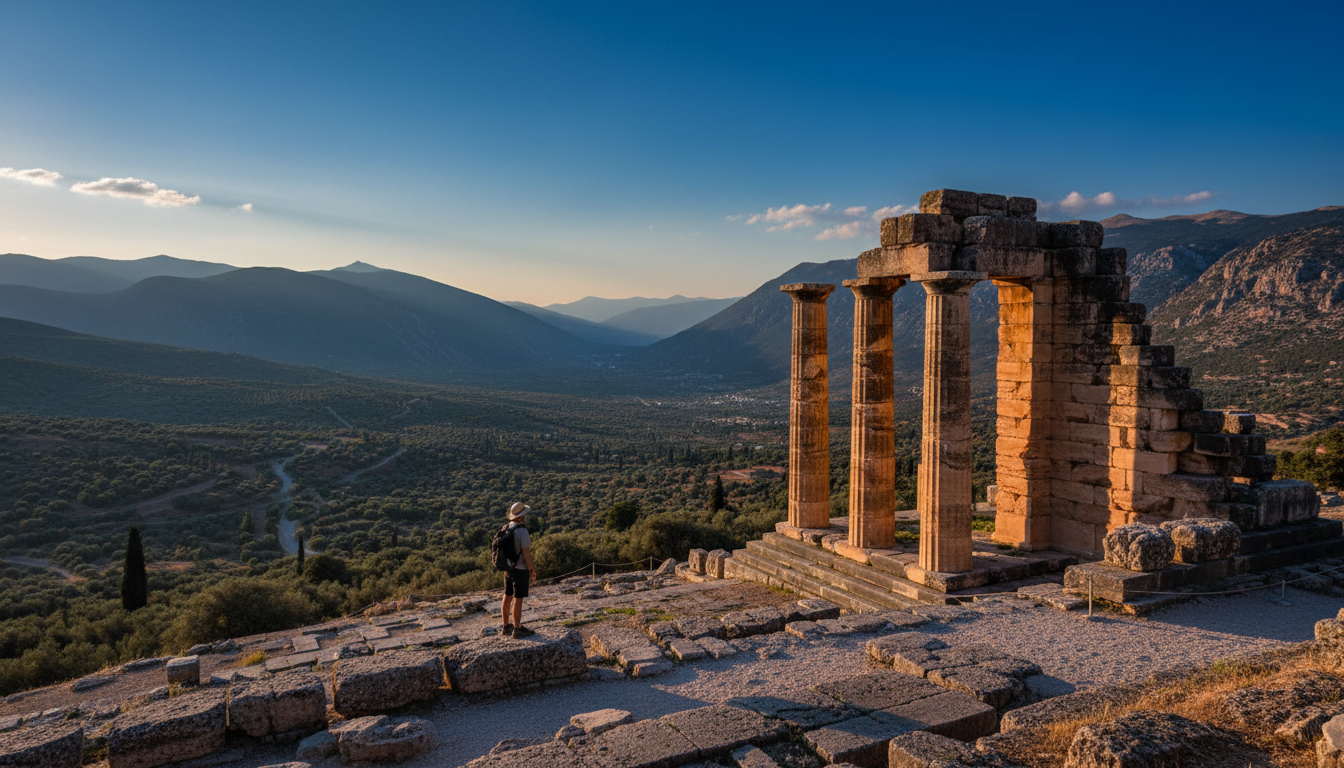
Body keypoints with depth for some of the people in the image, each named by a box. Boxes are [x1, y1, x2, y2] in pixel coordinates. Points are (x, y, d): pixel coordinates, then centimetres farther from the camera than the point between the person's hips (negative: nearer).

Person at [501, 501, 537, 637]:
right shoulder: (522, 531, -22)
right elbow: (526, 553, -21)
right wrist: (532, 570, -11)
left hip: (508, 569, 8)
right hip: (520, 570, -8)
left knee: (508, 597, 15)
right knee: (518, 599, -1)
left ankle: (506, 626, 25)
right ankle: (517, 630, 5)